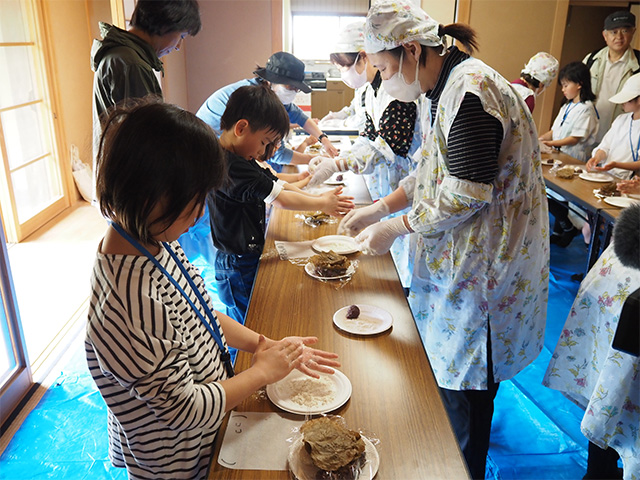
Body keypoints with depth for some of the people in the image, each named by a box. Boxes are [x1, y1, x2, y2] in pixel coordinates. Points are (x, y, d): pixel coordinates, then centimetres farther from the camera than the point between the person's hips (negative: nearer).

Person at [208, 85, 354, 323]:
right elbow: (280, 199, -23)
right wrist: (322, 203, -10)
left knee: (241, 326, 22)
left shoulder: (240, 159, 7)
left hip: (246, 259, 10)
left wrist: (316, 197, -1)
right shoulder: (230, 167, -26)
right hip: (239, 267, -10)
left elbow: (275, 182, 10)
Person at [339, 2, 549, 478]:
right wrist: (380, 207, 10)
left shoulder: (469, 91, -22)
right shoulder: (450, 87, 10)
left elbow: (468, 193, -25)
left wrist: (396, 227, -15)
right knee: (453, 372, 22)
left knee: (465, 388, 7)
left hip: (482, 270, -10)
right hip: (462, 260, 10)